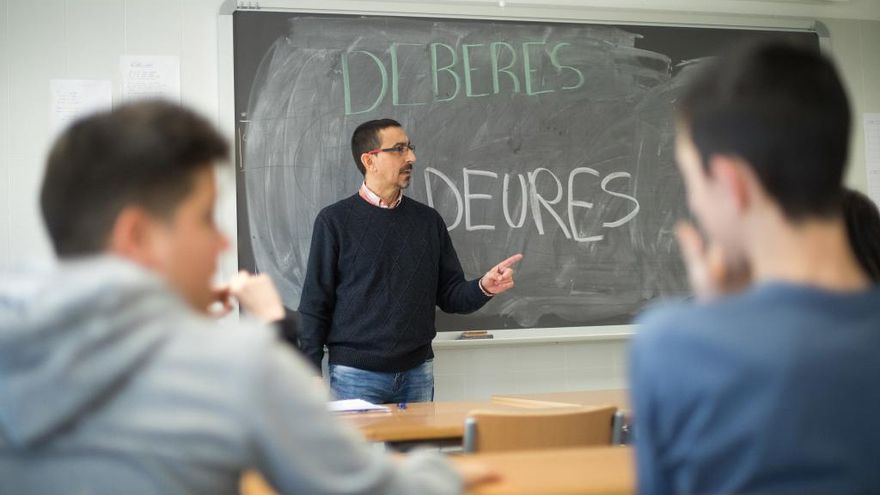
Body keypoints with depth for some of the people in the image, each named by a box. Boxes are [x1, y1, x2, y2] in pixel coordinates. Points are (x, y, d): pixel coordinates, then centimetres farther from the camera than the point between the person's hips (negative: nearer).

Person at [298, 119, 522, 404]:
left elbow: (450, 296, 10)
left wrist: (483, 289, -11)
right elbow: (315, 303, -3)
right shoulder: (335, 220, -3)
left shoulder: (427, 220, 8)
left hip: (417, 372, 4)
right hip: (356, 374, -4)